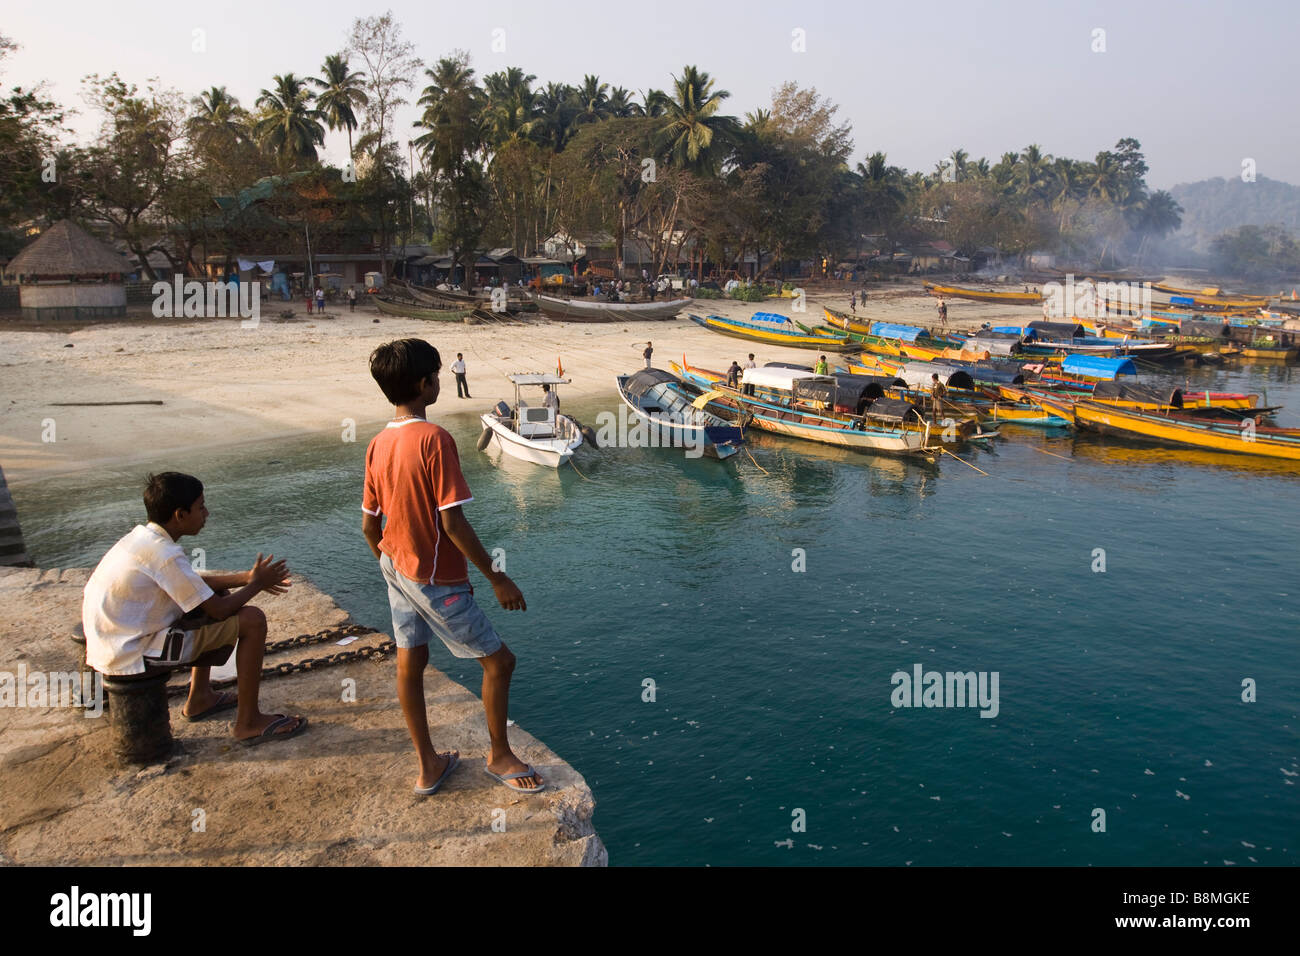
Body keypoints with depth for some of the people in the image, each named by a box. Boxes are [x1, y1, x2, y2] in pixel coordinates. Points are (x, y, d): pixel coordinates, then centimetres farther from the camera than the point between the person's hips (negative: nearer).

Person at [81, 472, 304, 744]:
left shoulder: (142, 536, 5)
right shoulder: (165, 555, -24)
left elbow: (193, 583, 18)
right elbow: (218, 610, -19)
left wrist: (244, 578, 12)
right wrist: (257, 584, -2)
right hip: (132, 656, -10)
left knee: (218, 594, 23)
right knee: (252, 620, -11)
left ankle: (200, 698, 29)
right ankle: (249, 723, -1)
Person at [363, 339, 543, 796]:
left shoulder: (378, 445, 1)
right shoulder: (434, 439, -23)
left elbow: (369, 526, 6)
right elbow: (452, 522, -25)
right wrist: (497, 578, -17)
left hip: (397, 568, 9)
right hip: (436, 580, -8)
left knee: (409, 664, 16)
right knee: (498, 660, 7)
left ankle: (428, 765, 30)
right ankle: (499, 756, 24)